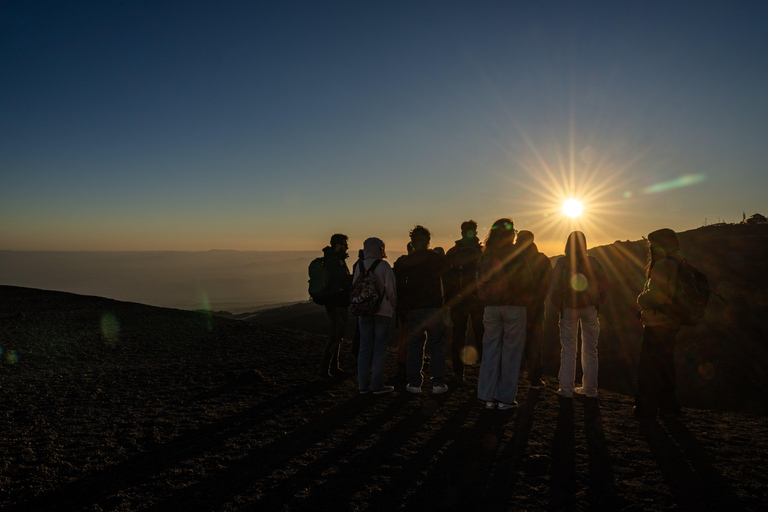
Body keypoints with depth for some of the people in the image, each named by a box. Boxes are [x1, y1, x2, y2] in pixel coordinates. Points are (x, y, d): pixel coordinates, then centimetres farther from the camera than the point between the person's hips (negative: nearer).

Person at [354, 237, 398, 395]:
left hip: (364, 311, 5)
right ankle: (377, 385, 5)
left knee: (365, 348, 9)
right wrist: (393, 305, 6)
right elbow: (390, 289, -10)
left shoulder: (359, 266, 4)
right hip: (383, 311, -4)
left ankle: (363, 385, 13)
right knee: (380, 348, 2)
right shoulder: (384, 266, -9)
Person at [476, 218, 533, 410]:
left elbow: (480, 284, 7)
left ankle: (488, 397, 14)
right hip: (514, 308, -4)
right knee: (511, 352, 5)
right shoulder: (516, 257, -9)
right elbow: (528, 283, -8)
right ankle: (505, 398, 9)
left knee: (490, 351, 9)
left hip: (491, 308, 4)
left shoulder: (484, 257, 3)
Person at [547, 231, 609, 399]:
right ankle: (590, 388, 18)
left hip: (568, 309, -2)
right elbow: (604, 283, 1)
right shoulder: (591, 262, -1)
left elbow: (553, 288, -12)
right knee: (590, 349, 11)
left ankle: (566, 389, 7)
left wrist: (559, 307, 0)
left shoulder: (562, 262, -8)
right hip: (589, 308, 2)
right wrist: (597, 303, 8)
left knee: (568, 349, 5)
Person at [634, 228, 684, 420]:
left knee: (648, 369, 0)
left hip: (657, 326, -10)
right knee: (664, 366, 21)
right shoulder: (677, 266, 13)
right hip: (671, 324, 10)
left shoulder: (663, 266, -19)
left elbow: (655, 295, -28)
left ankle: (646, 409, 6)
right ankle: (669, 406, 32)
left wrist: (642, 300, -8)